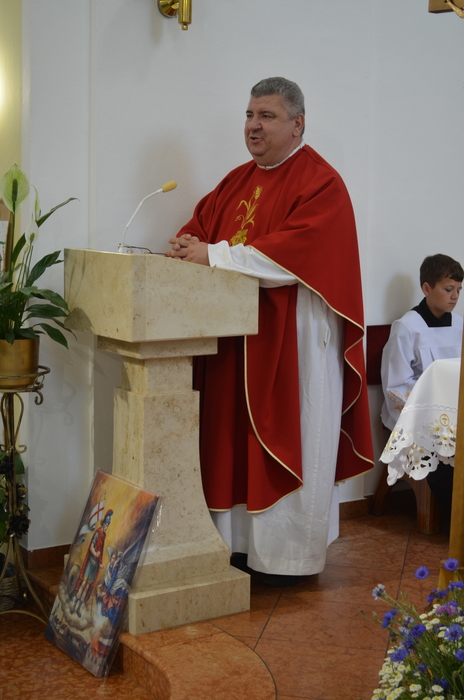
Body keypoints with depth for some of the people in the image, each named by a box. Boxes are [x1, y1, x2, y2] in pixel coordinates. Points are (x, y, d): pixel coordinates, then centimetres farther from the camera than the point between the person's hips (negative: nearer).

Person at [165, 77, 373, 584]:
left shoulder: (320, 184, -10)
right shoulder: (238, 181, 15)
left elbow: (295, 254, -23)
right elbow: (202, 223, 16)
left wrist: (215, 255, -22)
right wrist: (189, 245, -9)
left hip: (294, 338, -7)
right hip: (236, 335, 7)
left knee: (288, 441, 1)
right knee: (236, 435, 10)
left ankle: (288, 553, 14)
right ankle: (240, 537, 22)